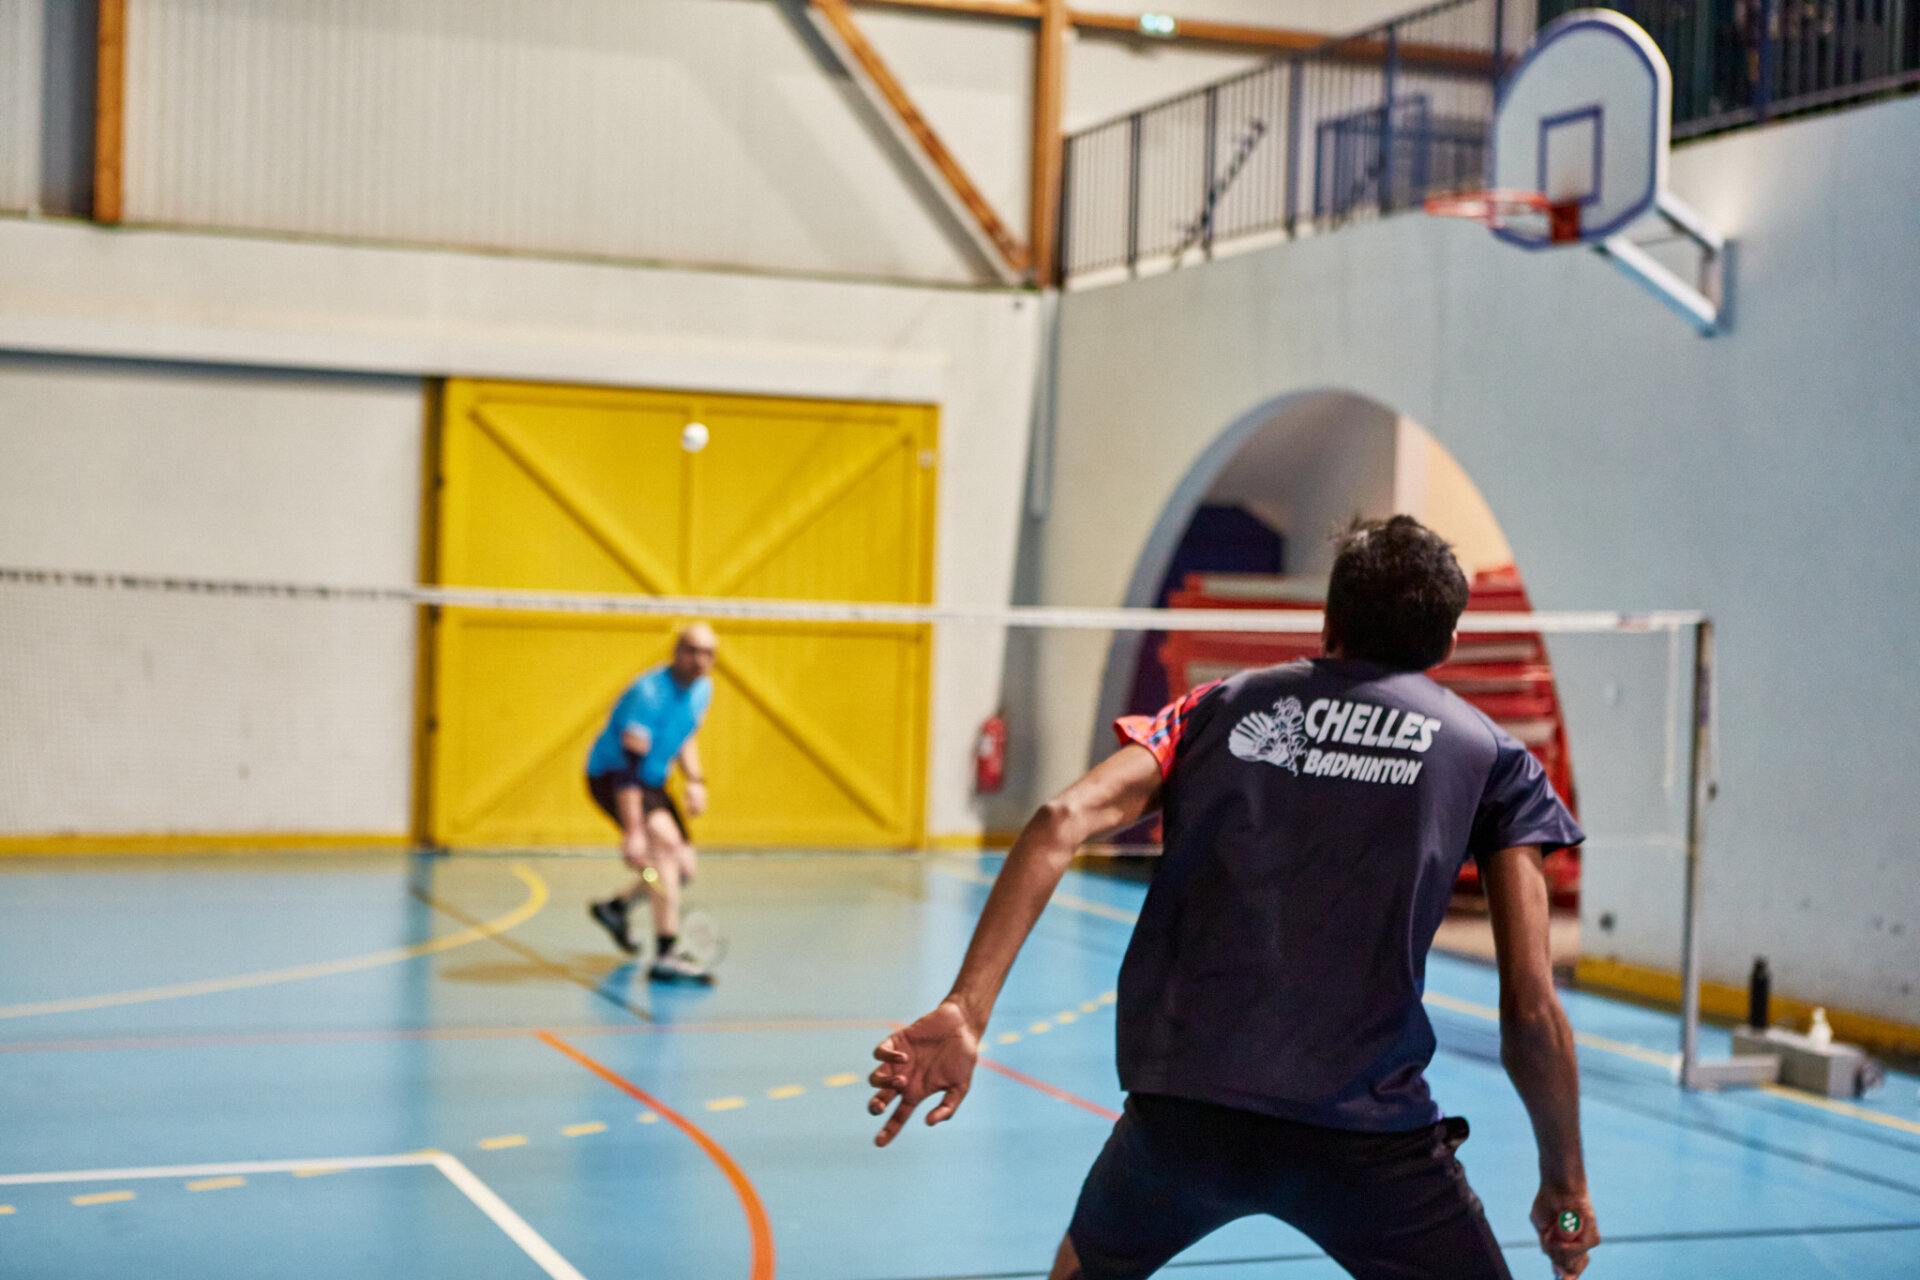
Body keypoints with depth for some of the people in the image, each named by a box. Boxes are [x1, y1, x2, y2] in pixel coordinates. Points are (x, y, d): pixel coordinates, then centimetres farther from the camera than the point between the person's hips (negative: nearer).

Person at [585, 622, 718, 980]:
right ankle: (666, 954, -34)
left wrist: (695, 780, 1)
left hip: (652, 782, 9)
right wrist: (632, 830, -39)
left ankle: (616, 906, 34)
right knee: (664, 840, -31)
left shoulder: (702, 689, 0)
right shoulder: (650, 692, -27)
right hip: (610, 776, -9)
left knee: (682, 869, 6)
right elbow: (629, 764, -33)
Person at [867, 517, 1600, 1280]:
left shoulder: (1222, 707, 14)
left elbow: (1061, 823, -3)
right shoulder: (1488, 755, 9)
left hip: (1173, 1111, 3)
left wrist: (964, 1011, -9)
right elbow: (1530, 1005, 1)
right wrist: (1565, 1187, 12)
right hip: (1365, 1133, -3)